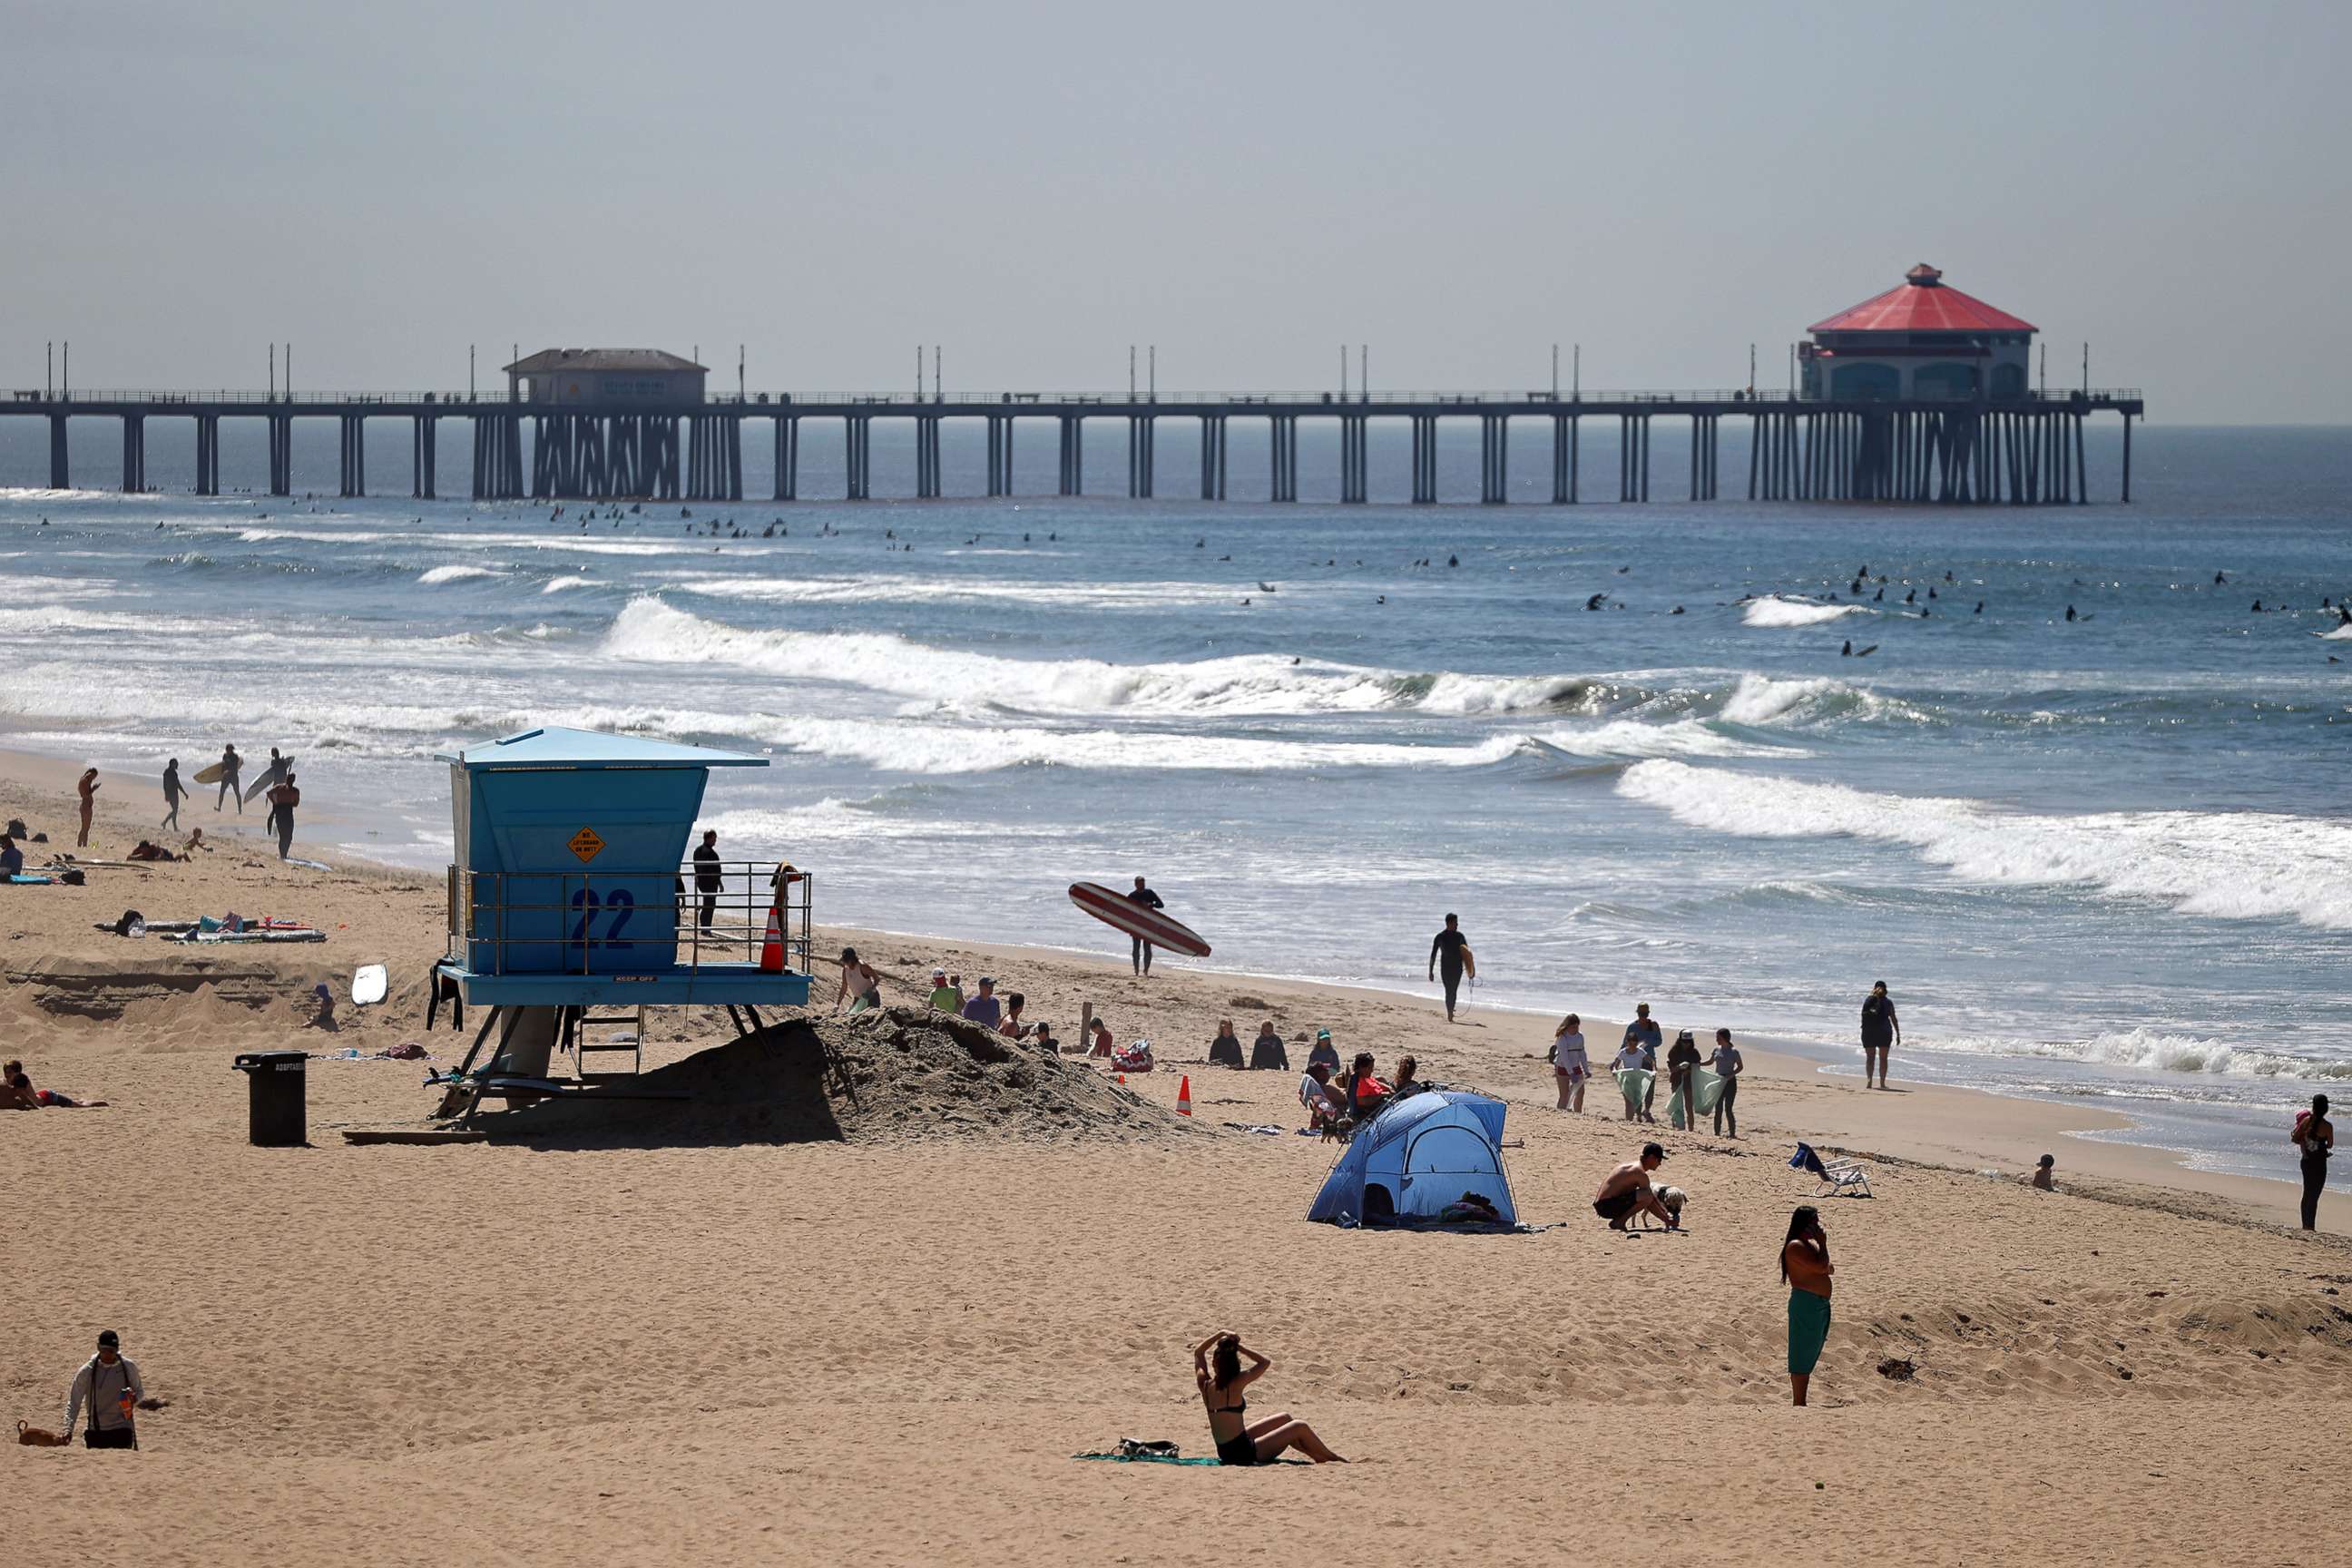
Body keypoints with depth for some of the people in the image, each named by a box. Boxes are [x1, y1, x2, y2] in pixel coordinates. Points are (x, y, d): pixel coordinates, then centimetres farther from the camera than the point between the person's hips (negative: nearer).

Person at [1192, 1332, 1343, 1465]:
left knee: (1285, 1418, 25)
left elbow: (1198, 1352, 14)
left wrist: (1220, 1335, 6)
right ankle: (1331, 1460, 25)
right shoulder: (1235, 1384, -22)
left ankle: (1320, 1457, 39)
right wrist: (1239, 1347, -9)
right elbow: (1265, 1362, -10)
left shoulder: (1205, 1385, -4)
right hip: (1243, 1452, -8)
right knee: (1300, 1428, 4)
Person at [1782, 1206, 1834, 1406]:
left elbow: (1828, 1270, 20)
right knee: (1802, 1357, -4)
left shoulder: (1811, 1244, 14)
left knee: (1811, 1356, 16)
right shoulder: (1796, 1247, -16)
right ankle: (1799, 1404, -1)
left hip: (1821, 1305, 10)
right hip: (1805, 1304, -10)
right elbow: (1821, 1266, -25)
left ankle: (1800, 1400, 24)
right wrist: (1823, 1243, -13)